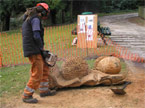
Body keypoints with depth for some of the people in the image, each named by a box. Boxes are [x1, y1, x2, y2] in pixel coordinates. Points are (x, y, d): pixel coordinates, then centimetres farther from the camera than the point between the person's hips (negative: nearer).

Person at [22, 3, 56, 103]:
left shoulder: (28, 19, 19)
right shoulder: (35, 19, -11)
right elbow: (36, 36, -21)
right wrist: (41, 48, -6)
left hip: (30, 49, 10)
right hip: (34, 51, -10)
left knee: (45, 68, 20)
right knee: (37, 74, -7)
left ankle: (44, 90, 29)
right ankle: (27, 96, 1)